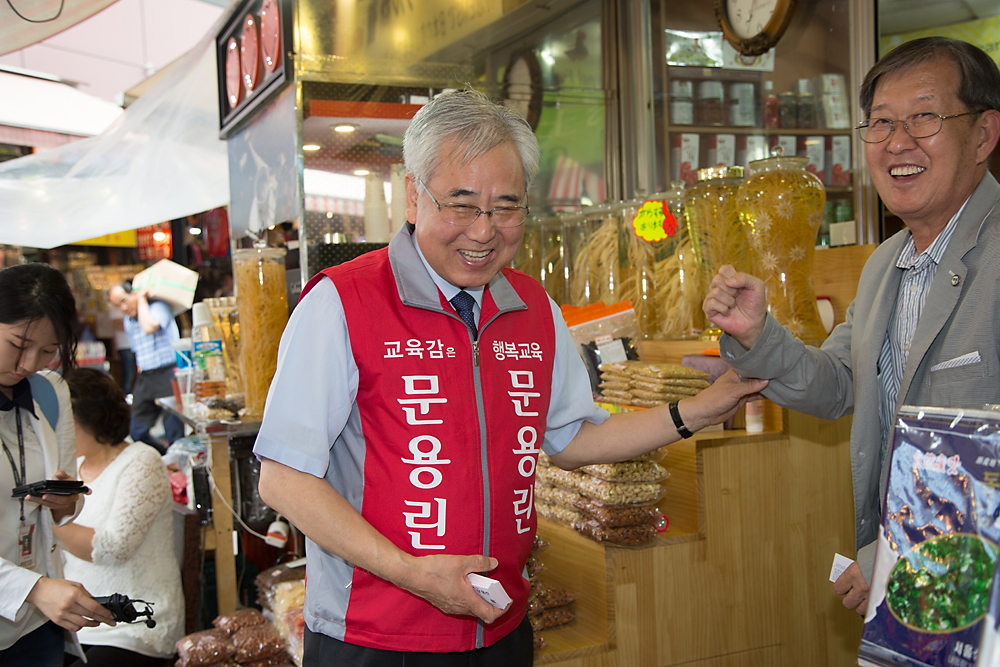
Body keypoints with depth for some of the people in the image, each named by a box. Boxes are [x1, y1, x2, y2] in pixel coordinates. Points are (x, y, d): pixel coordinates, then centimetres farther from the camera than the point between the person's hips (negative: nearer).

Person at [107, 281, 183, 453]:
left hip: (168, 374, -8)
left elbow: (149, 328, -28)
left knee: (173, 432, -9)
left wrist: (141, 299, -15)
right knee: (136, 432, 8)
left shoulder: (158, 307, -7)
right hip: (145, 378, 8)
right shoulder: (128, 322, 15)